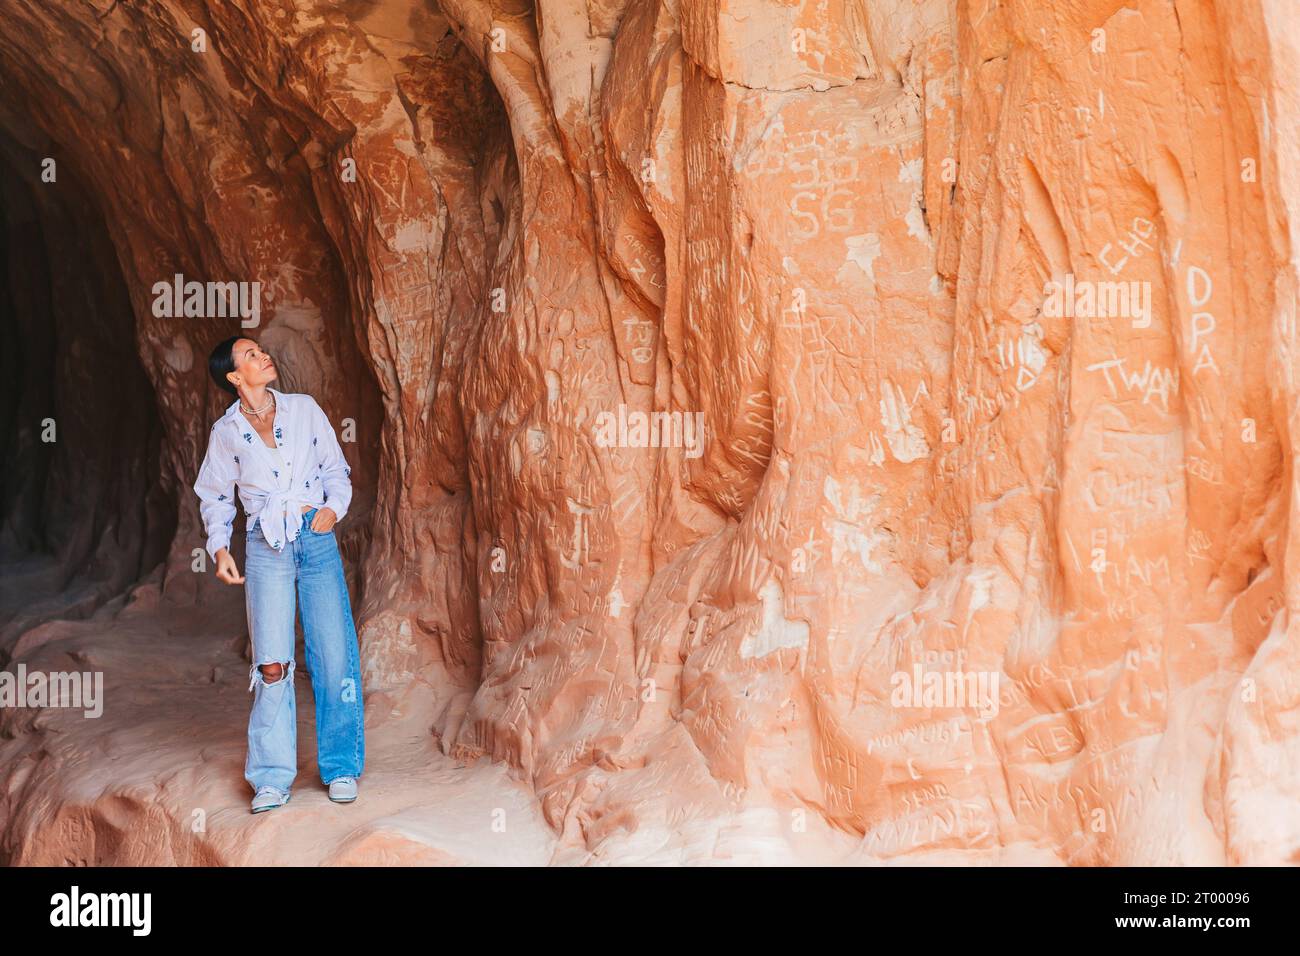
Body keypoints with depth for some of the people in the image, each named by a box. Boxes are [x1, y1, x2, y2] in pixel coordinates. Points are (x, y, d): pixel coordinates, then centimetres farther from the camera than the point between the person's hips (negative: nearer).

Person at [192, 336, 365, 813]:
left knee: (335, 655, -3)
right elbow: (215, 497, 16)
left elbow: (336, 468, 13)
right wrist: (219, 547, 2)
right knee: (272, 665, -10)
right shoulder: (225, 431, 5)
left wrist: (334, 507, -5)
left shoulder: (304, 408, 6)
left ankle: (342, 768, 12)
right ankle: (272, 778, 3)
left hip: (317, 538, 1)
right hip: (266, 546, -1)